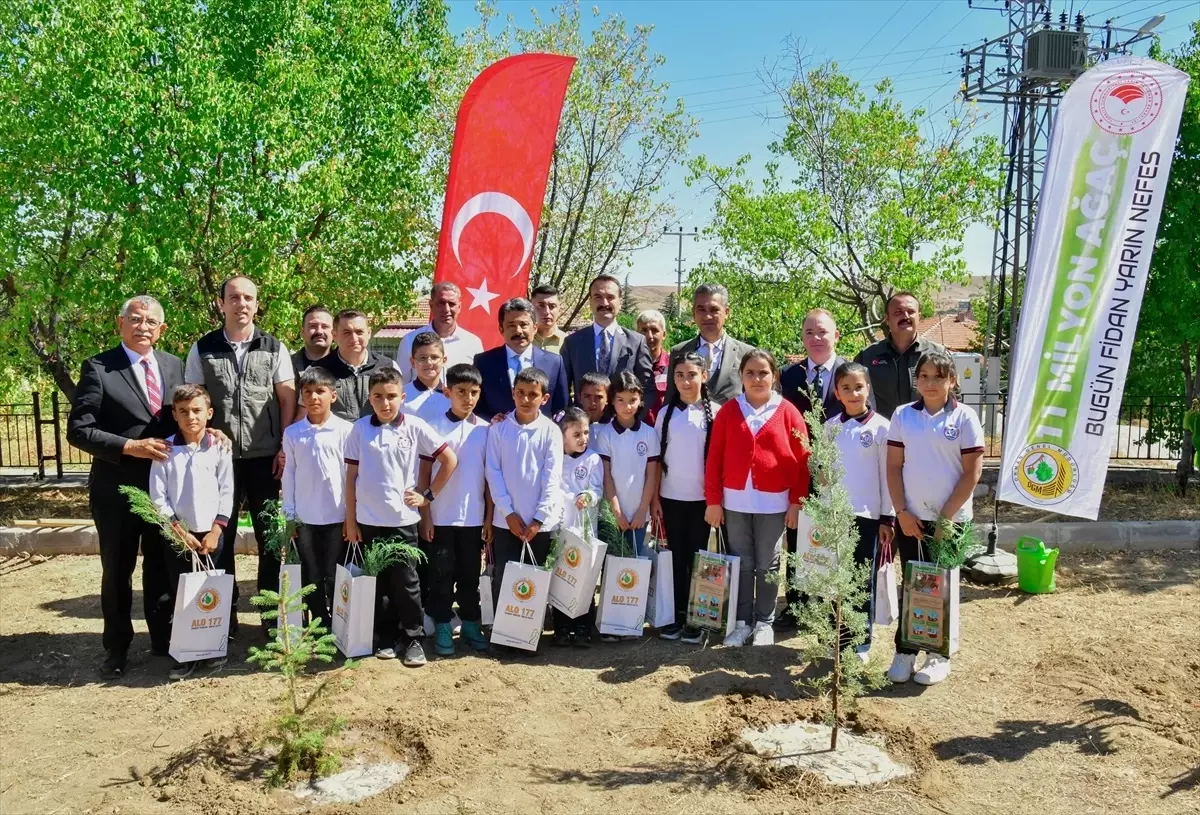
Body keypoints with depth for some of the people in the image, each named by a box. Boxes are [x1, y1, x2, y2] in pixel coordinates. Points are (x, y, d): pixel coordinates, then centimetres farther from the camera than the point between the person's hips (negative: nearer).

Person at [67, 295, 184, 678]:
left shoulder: (174, 365, 5)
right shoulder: (98, 368, -9)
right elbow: (78, 429, -12)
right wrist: (129, 447, -21)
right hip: (117, 488, -3)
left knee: (162, 566, 15)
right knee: (117, 570, 11)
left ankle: (163, 639, 30)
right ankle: (117, 648, 26)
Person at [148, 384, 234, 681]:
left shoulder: (219, 448, -2)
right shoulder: (165, 450, -2)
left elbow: (226, 492, -2)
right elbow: (157, 497, -3)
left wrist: (215, 531, -8)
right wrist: (179, 531, -9)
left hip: (210, 534, 0)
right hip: (177, 536, 0)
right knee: (179, 595, 4)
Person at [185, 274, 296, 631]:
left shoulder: (274, 348, 2)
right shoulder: (202, 349, 3)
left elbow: (288, 400, 1)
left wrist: (285, 448, -7)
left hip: (265, 457, 0)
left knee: (270, 536, 8)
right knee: (219, 537, 8)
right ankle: (223, 617, 22)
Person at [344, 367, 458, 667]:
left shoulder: (415, 427, -5)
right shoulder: (360, 429, -1)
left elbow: (450, 459, -1)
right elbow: (351, 477, 3)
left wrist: (428, 496, -2)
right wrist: (350, 521, 2)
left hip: (402, 519, -2)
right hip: (368, 520, 2)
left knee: (406, 582, 5)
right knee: (378, 583, 12)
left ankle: (413, 639, 17)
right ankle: (387, 637, 25)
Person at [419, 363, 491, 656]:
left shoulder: (485, 429, 2)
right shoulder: (434, 427, -4)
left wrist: (490, 518, 3)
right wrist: (425, 516, -4)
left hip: (473, 518, 2)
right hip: (441, 517, -2)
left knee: (470, 576, 12)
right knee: (441, 576, 7)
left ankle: (471, 625, 24)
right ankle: (442, 629, 18)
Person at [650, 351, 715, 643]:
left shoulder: (714, 412, -3)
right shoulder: (666, 413, 3)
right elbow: (657, 458, 5)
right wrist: (654, 498, 2)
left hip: (701, 498, -2)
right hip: (671, 497, 2)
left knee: (697, 557, 6)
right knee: (676, 558, 8)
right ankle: (677, 616, 15)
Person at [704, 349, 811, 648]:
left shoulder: (788, 412, -2)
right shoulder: (728, 411, 1)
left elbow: (801, 460, -1)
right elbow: (714, 458, 1)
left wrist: (796, 502, -4)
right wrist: (713, 500, -2)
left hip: (773, 502, -1)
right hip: (734, 501, 1)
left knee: (767, 565, 10)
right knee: (741, 563, 10)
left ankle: (765, 623, 20)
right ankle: (742, 622, 19)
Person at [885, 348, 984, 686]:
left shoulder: (965, 417, -5)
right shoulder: (903, 415, 2)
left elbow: (972, 472, -7)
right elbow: (894, 466, 3)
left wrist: (946, 518, -10)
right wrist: (902, 512, -5)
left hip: (951, 519, -2)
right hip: (910, 518, 2)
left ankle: (939, 655, 22)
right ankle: (904, 652, 18)